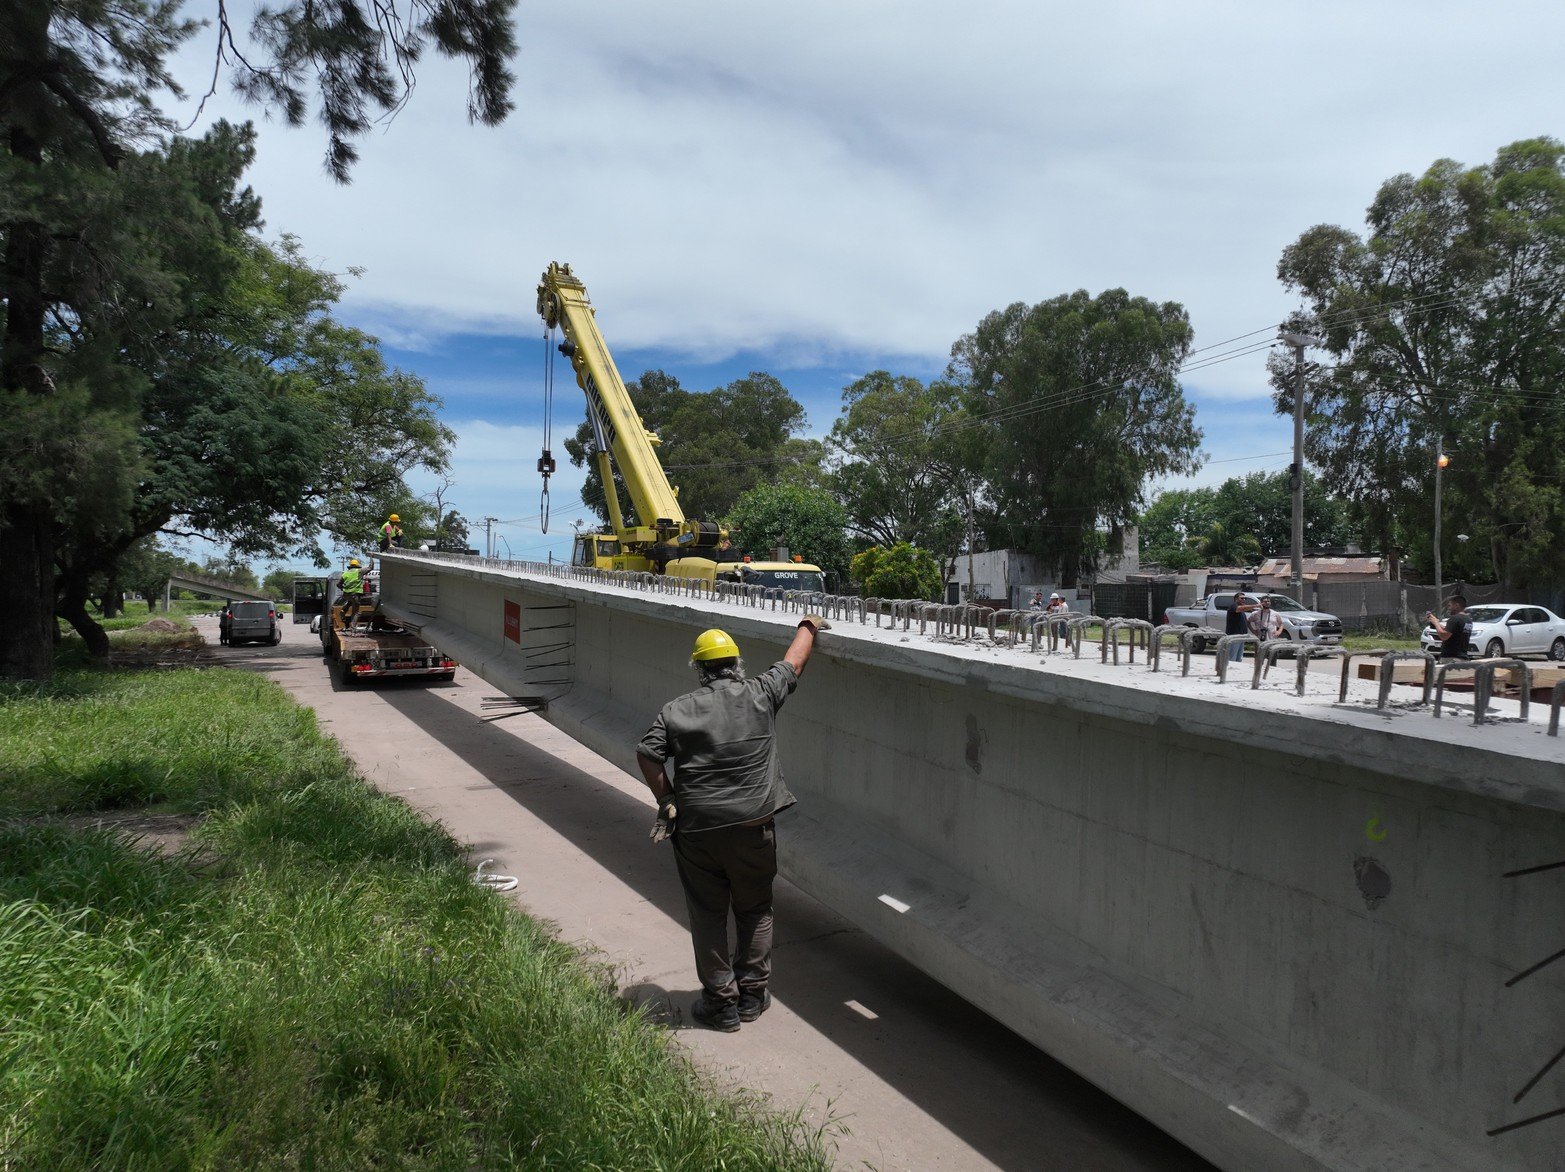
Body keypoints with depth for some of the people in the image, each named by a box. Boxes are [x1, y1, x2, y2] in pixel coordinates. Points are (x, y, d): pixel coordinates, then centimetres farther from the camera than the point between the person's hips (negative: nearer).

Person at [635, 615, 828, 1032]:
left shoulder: (677, 710, 0)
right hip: (754, 826, 0)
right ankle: (752, 994, 26)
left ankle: (721, 1001, 20)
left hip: (697, 829, 0)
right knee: (755, 911, 17)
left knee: (708, 916, 12)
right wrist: (808, 626, 28)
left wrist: (667, 801, 4)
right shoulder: (760, 695, -1)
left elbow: (647, 754, -5)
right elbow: (794, 662, 12)